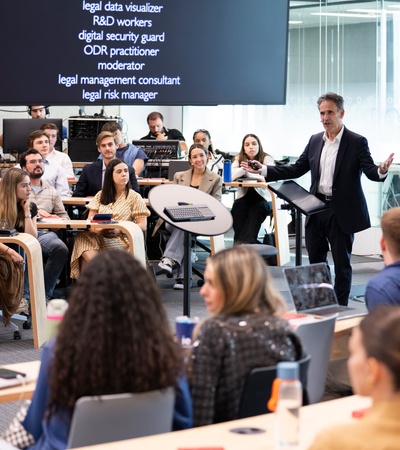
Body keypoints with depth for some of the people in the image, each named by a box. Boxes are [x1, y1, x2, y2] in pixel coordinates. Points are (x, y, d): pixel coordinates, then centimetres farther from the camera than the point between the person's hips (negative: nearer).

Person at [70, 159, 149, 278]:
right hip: (98, 236, 3)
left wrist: (119, 231, -13)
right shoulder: (100, 195, 22)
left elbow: (143, 226, 2)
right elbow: (90, 220, 12)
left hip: (121, 240, -3)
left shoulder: (134, 197, 11)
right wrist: (99, 230, -13)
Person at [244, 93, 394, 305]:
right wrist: (264, 170, 3)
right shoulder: (315, 141, 8)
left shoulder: (357, 142, -7)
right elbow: (296, 169, 11)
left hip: (342, 212, -5)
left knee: (341, 262, 3)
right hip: (317, 210, 5)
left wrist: (381, 171, -40)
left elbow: (370, 171, -15)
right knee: (315, 261, 12)